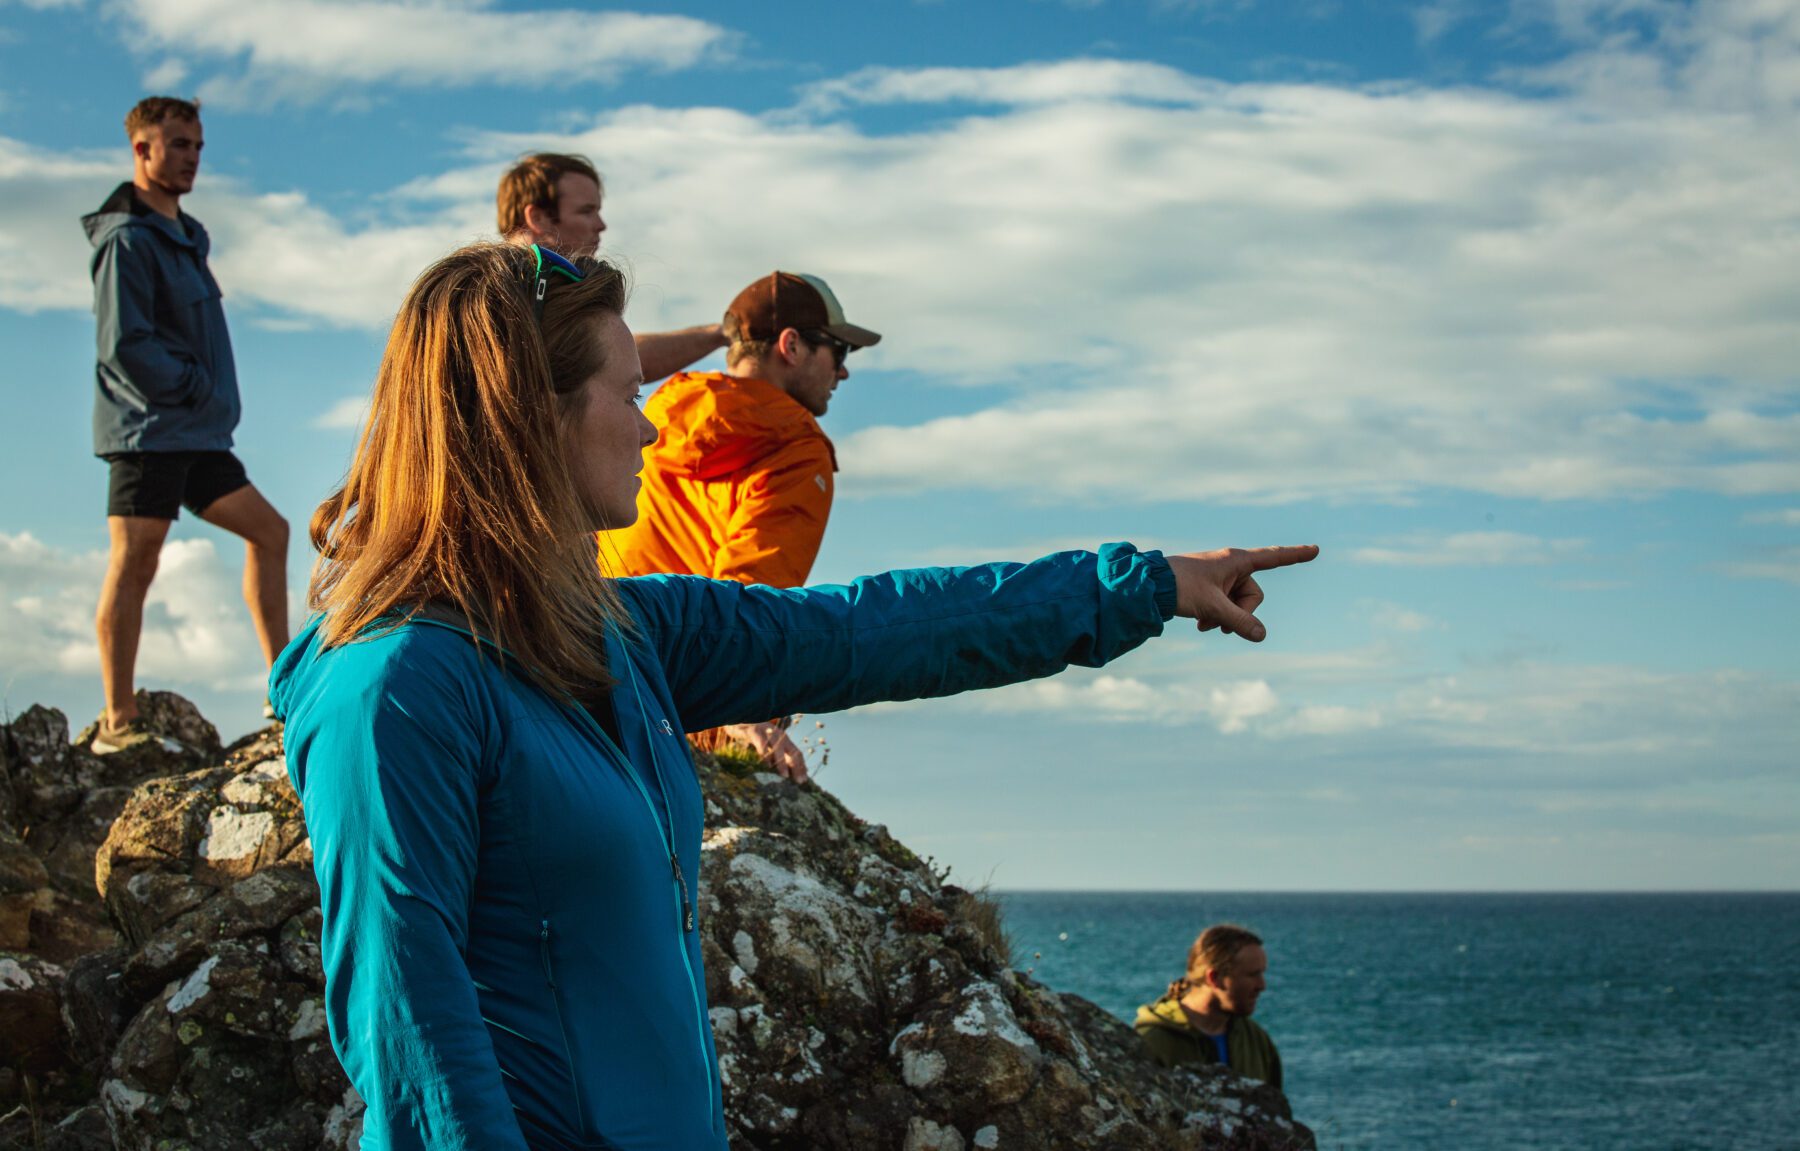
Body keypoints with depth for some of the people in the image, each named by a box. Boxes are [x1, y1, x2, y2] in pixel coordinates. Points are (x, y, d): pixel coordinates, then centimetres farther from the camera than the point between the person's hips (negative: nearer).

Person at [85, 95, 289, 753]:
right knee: (133, 568, -9)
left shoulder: (184, 235, 19)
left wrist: (211, 397, 10)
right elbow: (124, 345, -19)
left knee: (268, 532, 12)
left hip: (196, 437, 10)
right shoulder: (127, 239, -11)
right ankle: (118, 723, -8)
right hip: (146, 429, -10)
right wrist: (195, 386, -13)